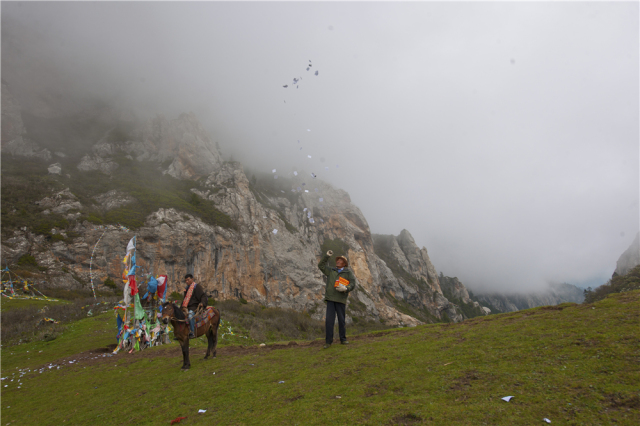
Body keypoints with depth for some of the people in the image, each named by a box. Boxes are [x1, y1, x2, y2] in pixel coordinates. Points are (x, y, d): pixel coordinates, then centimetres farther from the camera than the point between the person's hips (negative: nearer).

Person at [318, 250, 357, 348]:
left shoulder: (348, 272, 9)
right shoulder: (331, 271, 18)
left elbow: (352, 284, -1)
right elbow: (321, 265, 23)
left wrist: (346, 288, -19)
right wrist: (327, 256, 13)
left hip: (341, 299, -2)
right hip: (330, 298, 2)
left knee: (341, 320, 5)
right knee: (329, 320, -4)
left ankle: (343, 339, 19)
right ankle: (329, 341, 0)